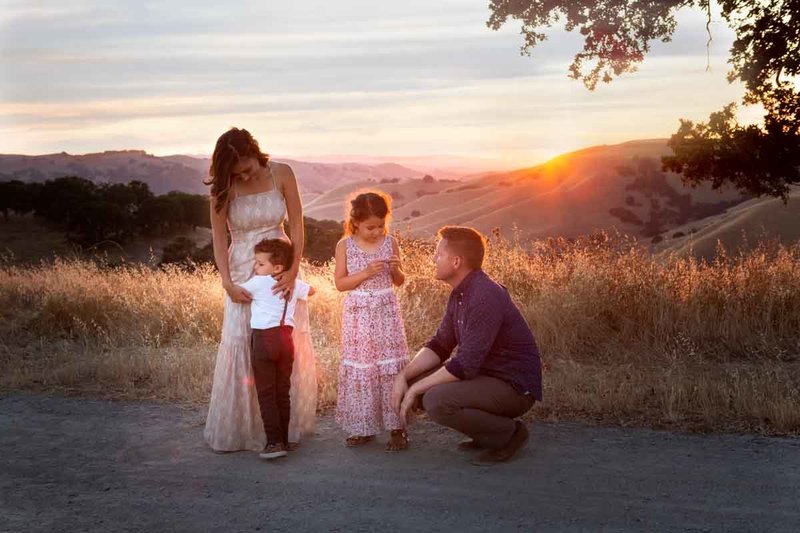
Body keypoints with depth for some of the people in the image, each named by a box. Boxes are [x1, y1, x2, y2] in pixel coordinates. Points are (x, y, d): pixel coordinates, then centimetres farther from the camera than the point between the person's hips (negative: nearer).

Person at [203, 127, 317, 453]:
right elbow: (219, 238, -5)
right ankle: (236, 429, 10)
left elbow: (297, 225, -6)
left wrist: (293, 269, -15)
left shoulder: (282, 174, -9)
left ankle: (287, 423, 18)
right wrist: (227, 282, -15)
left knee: (289, 344, 3)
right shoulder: (223, 188, -9)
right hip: (242, 271, -1)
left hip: (282, 265, 1)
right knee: (241, 345, -3)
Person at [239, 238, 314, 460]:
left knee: (266, 394, -2)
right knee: (283, 393, 12)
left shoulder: (257, 282, -4)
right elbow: (310, 290, 29)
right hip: (286, 338, 5)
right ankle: (283, 440, 16)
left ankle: (275, 442, -10)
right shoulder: (294, 284, 10)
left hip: (264, 338, -5)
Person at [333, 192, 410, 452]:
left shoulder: (390, 243, 2)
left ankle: (396, 428, 4)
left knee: (391, 368, -2)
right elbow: (340, 283, -5)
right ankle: (362, 428, 16)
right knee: (360, 369, 5)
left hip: (386, 313, 0)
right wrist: (366, 272, -17)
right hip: (358, 315, 0)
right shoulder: (345, 245, -2)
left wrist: (396, 269, -12)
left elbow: (400, 281, 11)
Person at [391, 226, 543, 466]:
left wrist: (415, 389, -19)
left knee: (436, 400, -29)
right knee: (415, 378, 5)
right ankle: (486, 434, 12)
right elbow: (440, 346, 11)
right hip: (485, 376, 10)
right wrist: (404, 376, -4)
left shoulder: (486, 297, -25)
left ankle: (508, 432, -6)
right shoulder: (459, 294, 7)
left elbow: (465, 365, -28)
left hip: (514, 387, -10)